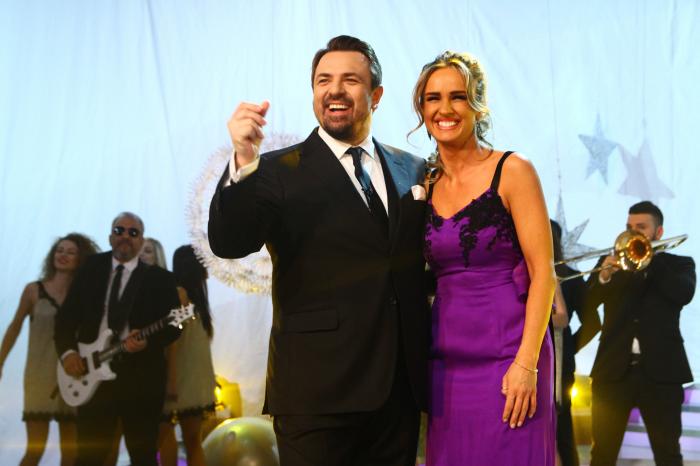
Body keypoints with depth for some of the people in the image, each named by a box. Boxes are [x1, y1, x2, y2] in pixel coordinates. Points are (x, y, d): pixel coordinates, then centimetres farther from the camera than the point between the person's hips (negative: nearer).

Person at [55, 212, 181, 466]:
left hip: (141, 376, -2)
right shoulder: (91, 269, 11)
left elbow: (173, 324, -2)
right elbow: (66, 315, 11)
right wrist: (67, 351, -4)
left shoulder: (160, 278, 3)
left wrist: (148, 341, -21)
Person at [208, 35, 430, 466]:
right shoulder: (279, 172, -2)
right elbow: (229, 244, -16)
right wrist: (243, 162, -30)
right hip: (318, 393, -4)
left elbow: (424, 263, 15)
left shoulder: (413, 170, 10)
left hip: (401, 390, 4)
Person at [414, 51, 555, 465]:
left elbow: (543, 272, -9)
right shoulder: (426, 186, 10)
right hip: (446, 362, 5)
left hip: (507, 355, -5)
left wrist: (526, 364, -17)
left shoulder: (512, 171, -5)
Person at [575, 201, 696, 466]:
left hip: (660, 370, -1)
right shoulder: (612, 262, 13)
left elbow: (684, 293, -12)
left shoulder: (679, 264, 10)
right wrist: (603, 277, -19)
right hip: (614, 369, 1)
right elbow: (585, 308, 0)